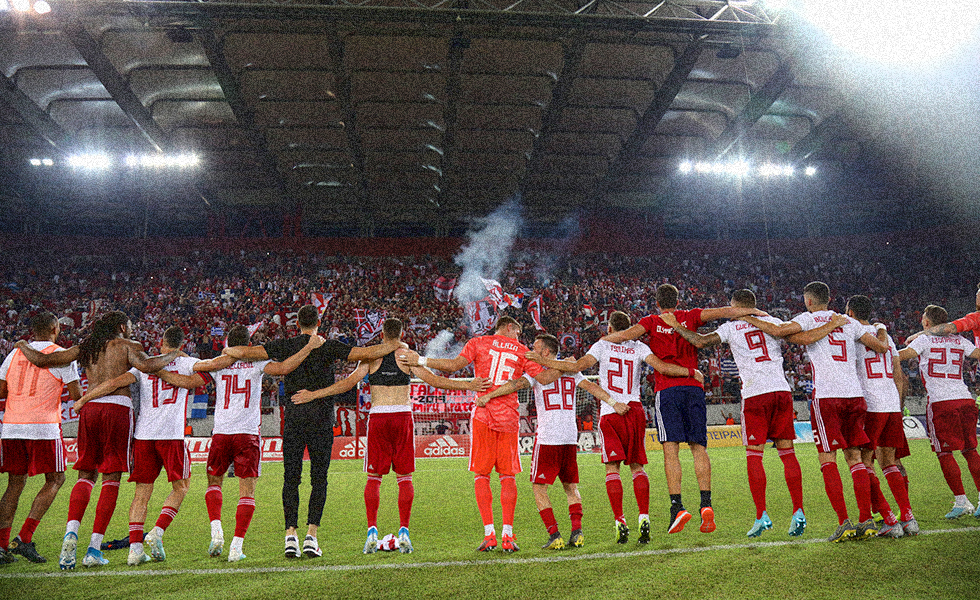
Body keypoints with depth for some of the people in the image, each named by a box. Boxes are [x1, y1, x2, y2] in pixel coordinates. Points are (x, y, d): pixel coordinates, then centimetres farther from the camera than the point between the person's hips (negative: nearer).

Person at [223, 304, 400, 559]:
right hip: (321, 418, -1)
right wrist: (396, 345, 5)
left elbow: (245, 352, 1)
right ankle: (311, 535, 0)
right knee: (319, 478, 5)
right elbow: (368, 353, -8)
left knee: (291, 478, 7)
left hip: (293, 416, 1)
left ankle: (291, 536, 3)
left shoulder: (286, 346, 3)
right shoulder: (329, 347, -1)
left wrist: (228, 351, 22)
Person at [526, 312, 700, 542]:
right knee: (637, 466, 11)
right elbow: (662, 367, -4)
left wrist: (544, 362, -2)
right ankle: (644, 518, 0)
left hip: (610, 413, -2)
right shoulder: (638, 348, 7)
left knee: (612, 468, 1)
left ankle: (620, 521, -6)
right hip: (634, 410, 2)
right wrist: (692, 372, 7)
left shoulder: (602, 345, 2)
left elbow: (577, 366, -8)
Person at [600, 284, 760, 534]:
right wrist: (753, 311, 12)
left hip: (667, 389, -2)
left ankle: (677, 506, -14)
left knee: (671, 450, -6)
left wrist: (602, 339, 9)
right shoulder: (691, 317, 12)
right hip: (694, 387, 2)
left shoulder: (651, 322, 7)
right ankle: (706, 504, -5)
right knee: (699, 447, 5)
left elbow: (625, 335, -4)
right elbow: (724, 312, 5)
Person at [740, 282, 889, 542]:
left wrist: (748, 318, -1)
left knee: (827, 460, -2)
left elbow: (777, 330, -13)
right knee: (855, 458, 10)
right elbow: (881, 347, 24)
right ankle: (866, 520, 8)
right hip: (854, 394, 6)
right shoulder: (849, 322, 18)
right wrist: (881, 340, 47)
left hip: (827, 396, -5)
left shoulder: (809, 319, 3)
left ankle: (844, 522, -7)